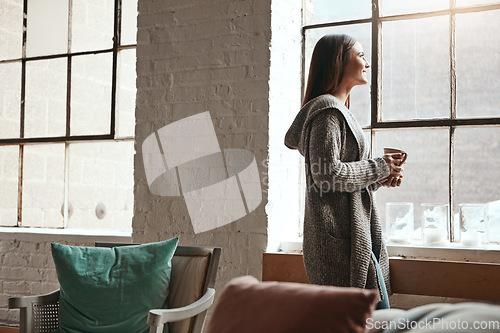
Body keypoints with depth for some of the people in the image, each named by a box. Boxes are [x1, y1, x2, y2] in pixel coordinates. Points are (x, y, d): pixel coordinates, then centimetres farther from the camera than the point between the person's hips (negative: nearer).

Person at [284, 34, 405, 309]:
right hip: (340, 236, -11)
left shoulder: (338, 111, 22)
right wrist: (379, 168, -10)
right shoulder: (328, 112, -11)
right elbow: (327, 173, -21)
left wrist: (380, 179, 9)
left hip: (353, 232, 11)